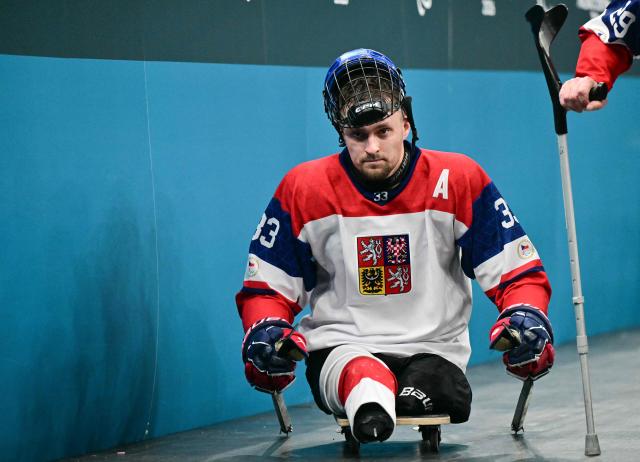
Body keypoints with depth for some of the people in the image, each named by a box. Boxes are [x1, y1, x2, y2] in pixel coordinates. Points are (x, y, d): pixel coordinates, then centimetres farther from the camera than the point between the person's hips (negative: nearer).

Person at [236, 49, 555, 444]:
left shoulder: (460, 181, -1)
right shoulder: (303, 190, 1)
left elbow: (520, 273, 2)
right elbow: (267, 288, 8)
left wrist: (525, 315, -20)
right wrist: (264, 331, -14)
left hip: (433, 349, 4)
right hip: (338, 349, -3)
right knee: (359, 373, -41)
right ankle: (370, 411, -70)